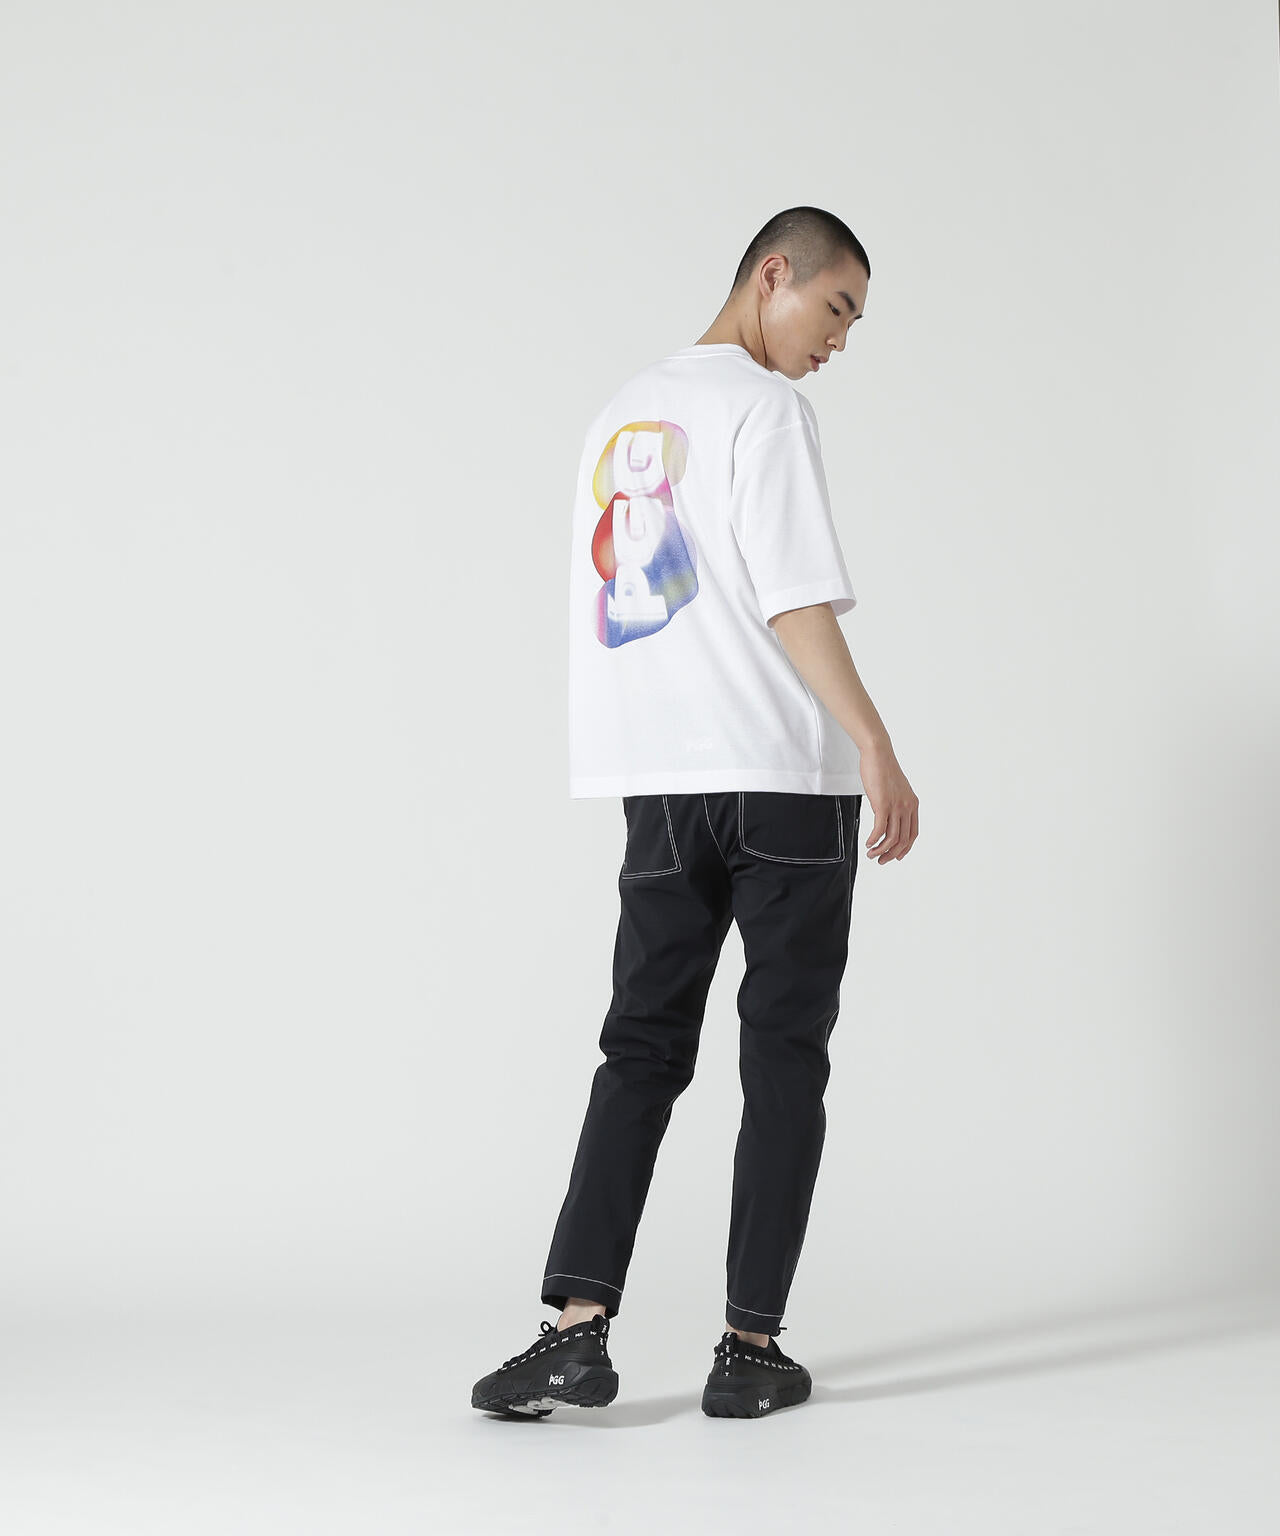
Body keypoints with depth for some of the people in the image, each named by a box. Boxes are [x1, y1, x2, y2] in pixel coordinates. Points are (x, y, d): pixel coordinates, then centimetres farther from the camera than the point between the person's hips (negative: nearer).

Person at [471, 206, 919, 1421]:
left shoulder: (621, 414, 19)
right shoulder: (762, 405, -5)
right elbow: (793, 598, -15)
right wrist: (875, 747, -17)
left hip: (657, 785, 6)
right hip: (784, 778, -6)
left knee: (642, 1050, 6)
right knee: (783, 1060, 2)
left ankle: (578, 1328, -6)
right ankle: (751, 1347, 3)